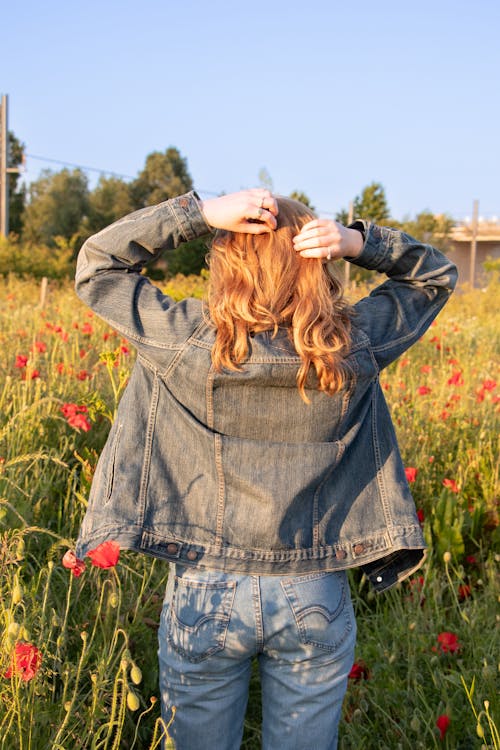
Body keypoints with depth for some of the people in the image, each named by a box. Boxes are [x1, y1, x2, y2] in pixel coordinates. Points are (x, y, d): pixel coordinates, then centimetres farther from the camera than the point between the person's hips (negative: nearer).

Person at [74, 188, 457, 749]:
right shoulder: (354, 346, -10)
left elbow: (95, 264, 0)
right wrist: (359, 241, -10)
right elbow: (436, 274, 8)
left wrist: (201, 211, -11)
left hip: (205, 595, -1)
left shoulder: (188, 340, -15)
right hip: (316, 599, 2)